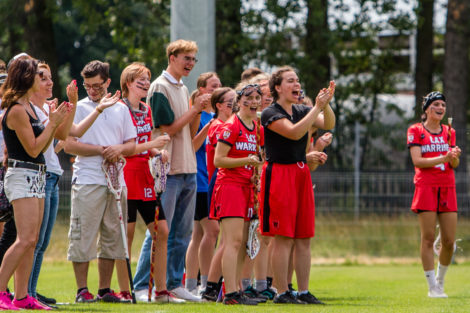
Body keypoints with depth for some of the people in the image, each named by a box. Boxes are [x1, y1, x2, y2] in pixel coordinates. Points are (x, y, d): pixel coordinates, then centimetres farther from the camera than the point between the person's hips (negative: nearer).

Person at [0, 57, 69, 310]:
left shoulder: (28, 107, 15)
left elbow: (41, 147, 18)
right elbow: (33, 148, -16)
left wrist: (55, 121, 10)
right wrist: (53, 123, -10)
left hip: (36, 177, 10)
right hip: (22, 176, -10)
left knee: (31, 241, 6)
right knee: (25, 239, -17)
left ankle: (22, 296, 7)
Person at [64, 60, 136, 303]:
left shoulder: (121, 109, 15)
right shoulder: (79, 108, 2)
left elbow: (132, 144, 15)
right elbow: (69, 145, -6)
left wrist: (119, 148, -7)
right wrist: (101, 150, -12)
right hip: (87, 180, -4)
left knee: (112, 237, 6)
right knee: (83, 237, -7)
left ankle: (104, 289, 13)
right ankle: (82, 290, -2)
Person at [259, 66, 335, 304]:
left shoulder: (302, 111, 14)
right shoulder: (270, 114, -7)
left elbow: (328, 124, 2)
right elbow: (294, 132, -22)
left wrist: (326, 104, -14)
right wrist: (317, 107, -21)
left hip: (301, 173, 7)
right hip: (279, 174, -7)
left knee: (304, 237, 6)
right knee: (283, 237, -8)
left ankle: (303, 291, 10)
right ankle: (282, 292, -4)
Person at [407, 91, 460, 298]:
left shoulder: (449, 132, 15)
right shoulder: (415, 131, 2)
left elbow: (455, 164, 9)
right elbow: (417, 161, -9)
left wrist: (454, 157, -14)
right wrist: (443, 158, -19)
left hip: (447, 188, 4)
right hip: (426, 186, -4)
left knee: (449, 241, 1)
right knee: (428, 239, -7)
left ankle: (440, 280, 21)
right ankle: (432, 287, -3)